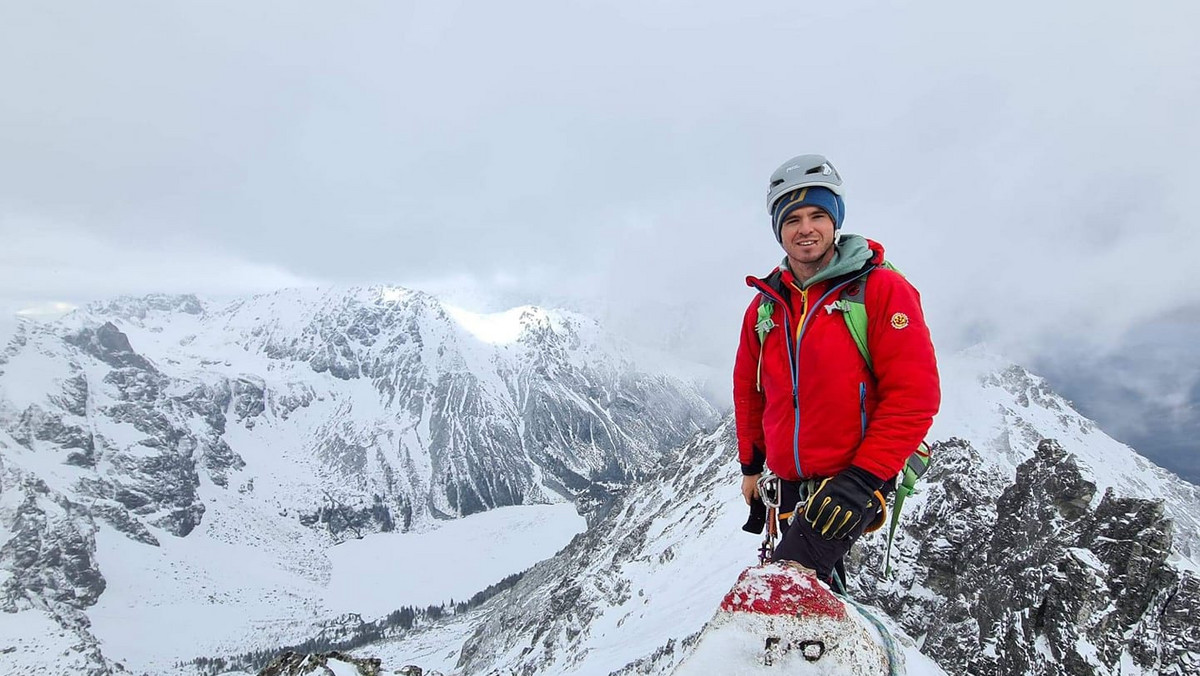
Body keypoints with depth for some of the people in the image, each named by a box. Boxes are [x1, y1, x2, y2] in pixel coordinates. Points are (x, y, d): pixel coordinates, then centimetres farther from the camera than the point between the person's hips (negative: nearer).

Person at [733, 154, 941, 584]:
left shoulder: (881, 289, -8)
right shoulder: (766, 305, 7)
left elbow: (915, 394, -14)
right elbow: (749, 391, 19)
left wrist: (864, 477, -19)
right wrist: (751, 464, 19)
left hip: (857, 480, -6)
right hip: (791, 484, 6)